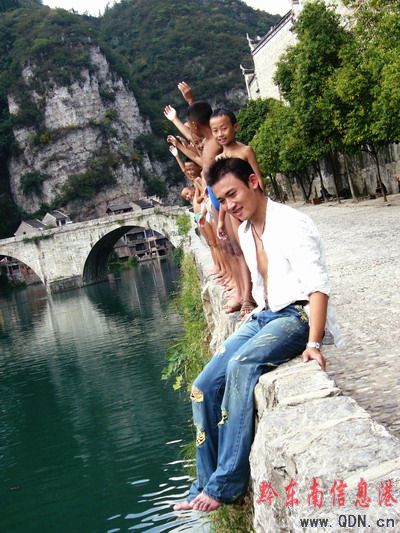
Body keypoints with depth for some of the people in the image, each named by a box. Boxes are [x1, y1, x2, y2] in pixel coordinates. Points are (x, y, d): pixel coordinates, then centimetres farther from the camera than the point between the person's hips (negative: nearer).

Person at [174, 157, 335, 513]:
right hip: (262, 317, 8)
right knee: (204, 387, -7)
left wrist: (313, 343, -29)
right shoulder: (245, 232, 12)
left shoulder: (292, 224, -13)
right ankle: (206, 485, 2)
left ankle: (225, 485, -27)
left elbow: (318, 286, -19)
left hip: (296, 315, -8)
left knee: (241, 365, -34)